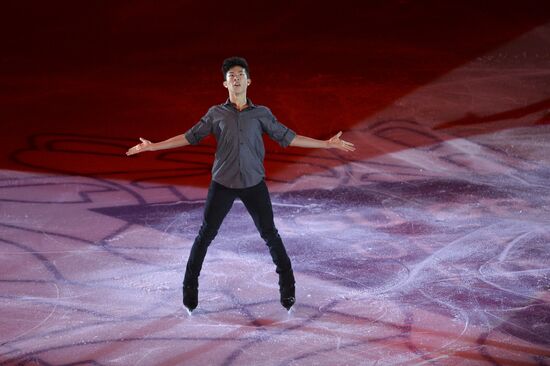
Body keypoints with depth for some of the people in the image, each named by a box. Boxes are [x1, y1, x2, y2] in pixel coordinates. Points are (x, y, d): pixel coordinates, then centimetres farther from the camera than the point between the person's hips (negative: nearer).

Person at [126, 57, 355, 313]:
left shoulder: (261, 114, 6)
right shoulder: (216, 113, 5)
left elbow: (287, 137, 7)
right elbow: (190, 137, 7)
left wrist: (327, 144, 3)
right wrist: (152, 146, 3)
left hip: (254, 184, 0)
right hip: (222, 184, 0)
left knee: (270, 235, 3)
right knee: (205, 235, 2)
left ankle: (287, 287, 16)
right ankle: (190, 286, 15)